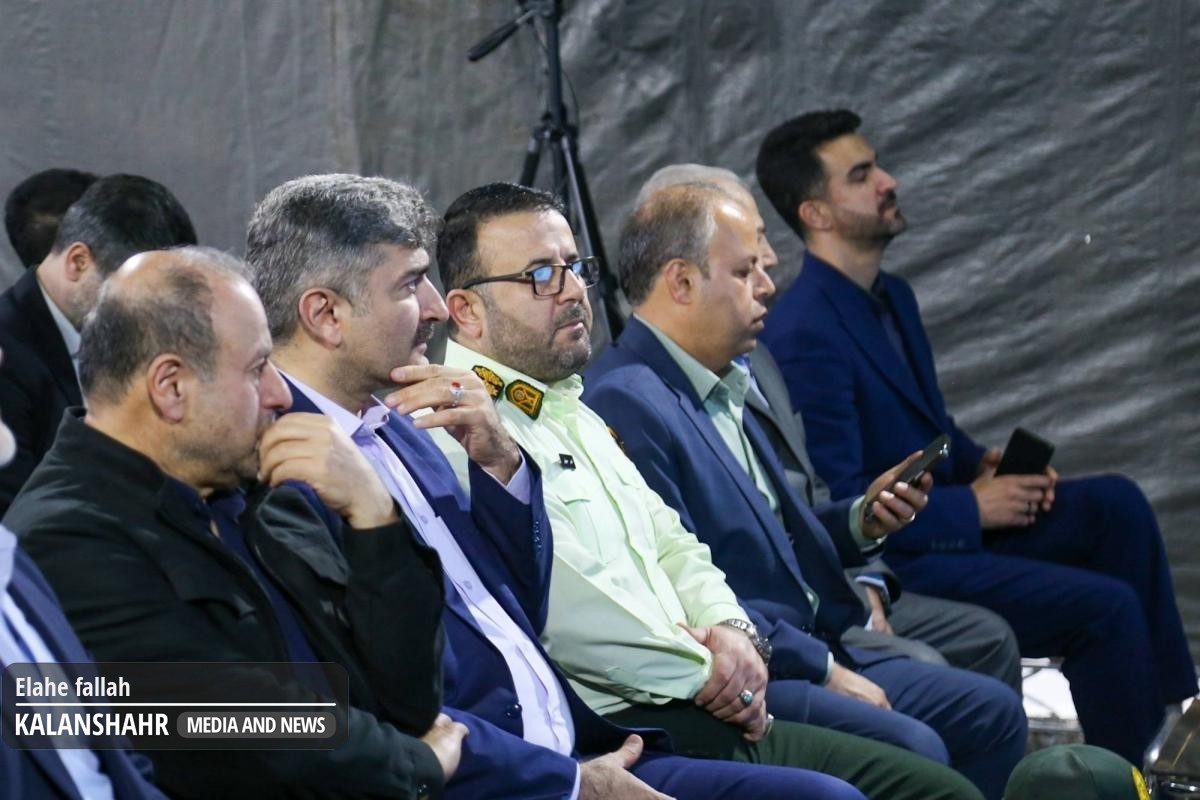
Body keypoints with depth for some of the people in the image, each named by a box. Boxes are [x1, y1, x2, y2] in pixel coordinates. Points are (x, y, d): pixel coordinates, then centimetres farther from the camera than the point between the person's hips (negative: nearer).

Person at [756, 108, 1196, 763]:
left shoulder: (892, 297, 9)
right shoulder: (805, 336, -22)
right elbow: (839, 502, -24)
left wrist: (983, 464, 2)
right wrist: (972, 507, -17)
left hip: (946, 512, 9)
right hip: (884, 562, -9)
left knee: (1116, 504, -3)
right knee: (1106, 606, -17)